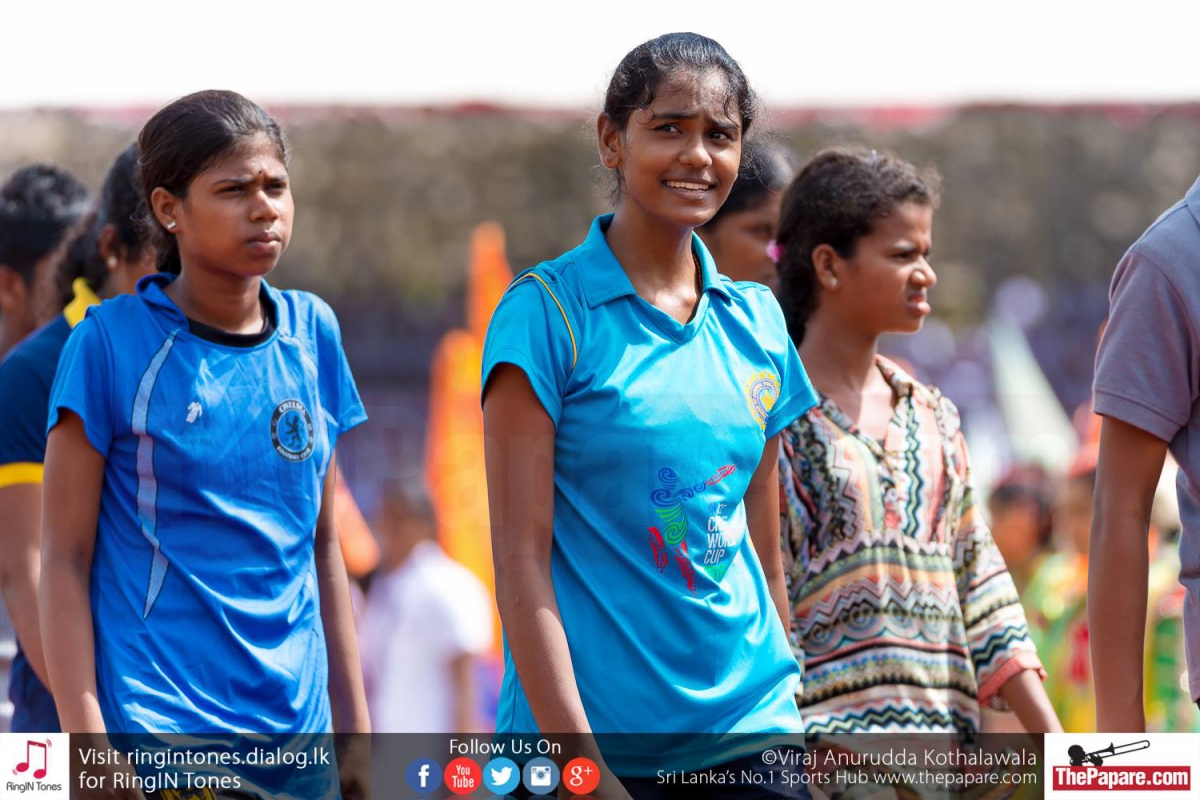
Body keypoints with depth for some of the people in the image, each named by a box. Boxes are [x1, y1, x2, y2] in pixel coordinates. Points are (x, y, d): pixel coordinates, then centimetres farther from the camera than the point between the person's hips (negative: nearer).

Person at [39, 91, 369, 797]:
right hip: (154, 732, -5)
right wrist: (86, 741, -12)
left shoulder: (312, 332, 9)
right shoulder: (110, 343, -5)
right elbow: (65, 559, -5)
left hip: (296, 730, 5)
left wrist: (354, 725, 15)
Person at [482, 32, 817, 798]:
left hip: (748, 730, 4)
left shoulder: (756, 320, 10)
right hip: (594, 733, -4)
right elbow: (521, 557, -10)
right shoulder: (547, 311, -5)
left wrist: (790, 713, 13)